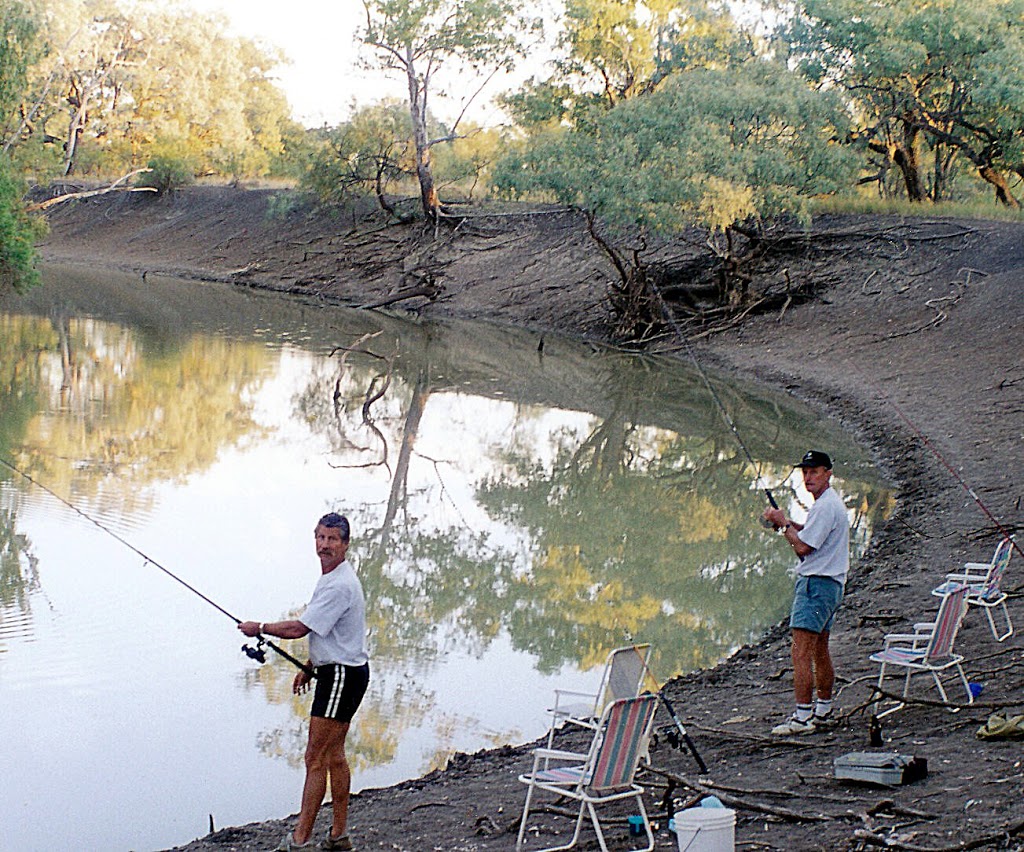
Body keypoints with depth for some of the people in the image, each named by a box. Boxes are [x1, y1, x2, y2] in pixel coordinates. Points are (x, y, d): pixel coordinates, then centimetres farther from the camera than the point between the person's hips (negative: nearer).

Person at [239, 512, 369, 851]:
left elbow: (299, 628, -21)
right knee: (333, 755, 15)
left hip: (343, 675, -11)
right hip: (335, 671, 11)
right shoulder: (331, 578, 13)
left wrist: (259, 628, -8)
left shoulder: (340, 585, -21)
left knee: (316, 758, -8)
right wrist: (310, 667, 21)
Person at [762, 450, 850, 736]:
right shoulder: (831, 501, 16)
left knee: (801, 652, -13)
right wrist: (786, 523, 10)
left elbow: (803, 547, -20)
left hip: (816, 583, -11)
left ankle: (802, 717, -15)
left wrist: (784, 523, -6)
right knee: (820, 651, 17)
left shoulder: (825, 506, -17)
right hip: (828, 584, 11)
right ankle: (823, 712, 25)